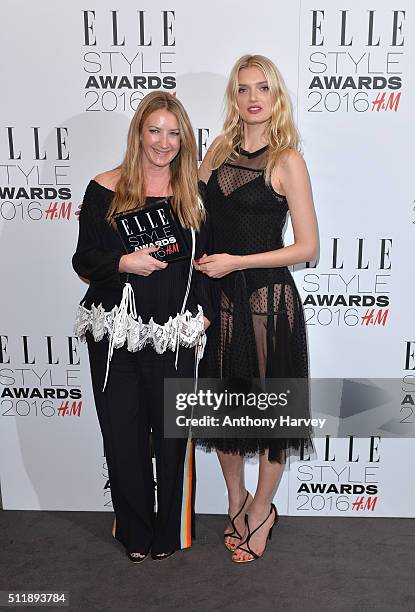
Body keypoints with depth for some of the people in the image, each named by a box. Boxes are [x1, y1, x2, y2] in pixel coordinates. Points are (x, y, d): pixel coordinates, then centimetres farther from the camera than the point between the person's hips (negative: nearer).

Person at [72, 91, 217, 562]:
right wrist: (124, 263, -17)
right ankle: (135, 531, 31)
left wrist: (203, 316, -1)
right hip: (115, 332, 0)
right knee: (122, 431, 8)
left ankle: (169, 531, 31)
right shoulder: (106, 188, 1)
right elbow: (83, 261, 2)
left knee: (171, 431, 8)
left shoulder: (194, 194, 5)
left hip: (174, 335, 1)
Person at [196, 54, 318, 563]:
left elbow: (307, 247, -10)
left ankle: (260, 512, 33)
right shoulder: (218, 150, 8)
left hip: (268, 297, -5)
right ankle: (236, 500, 38)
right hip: (220, 295, 5)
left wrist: (236, 261, -16)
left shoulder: (286, 160, -7)